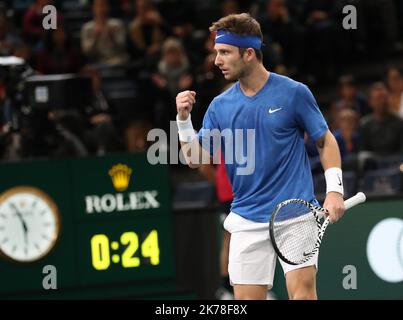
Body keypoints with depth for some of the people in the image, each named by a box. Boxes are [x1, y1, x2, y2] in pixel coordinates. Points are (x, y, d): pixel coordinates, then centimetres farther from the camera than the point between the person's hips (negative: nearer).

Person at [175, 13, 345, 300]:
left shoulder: (293, 93, -3)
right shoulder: (220, 105, 7)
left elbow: (326, 141, 4)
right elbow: (196, 159, 5)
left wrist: (334, 191, -6)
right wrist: (184, 119, -9)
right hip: (248, 219, 4)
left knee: (302, 288, -17)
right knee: (247, 297, 1)